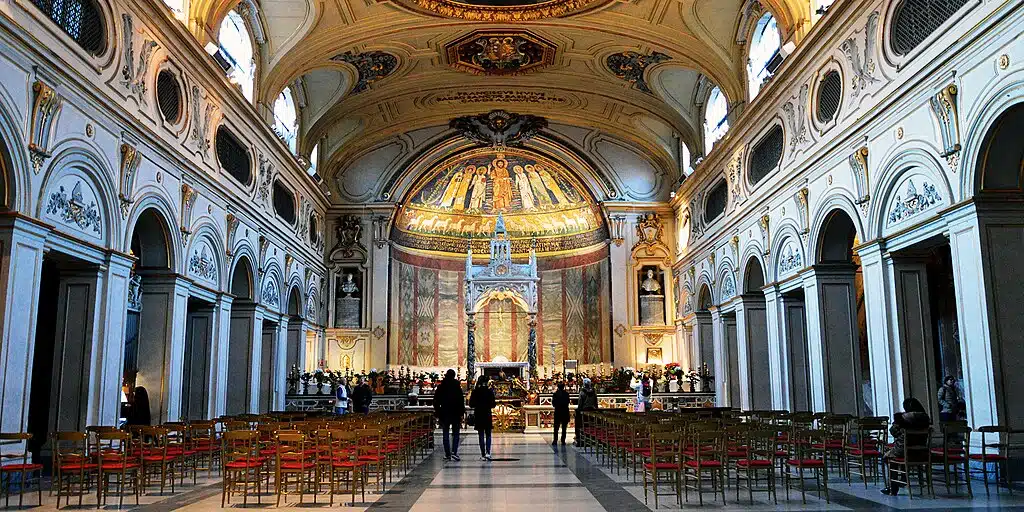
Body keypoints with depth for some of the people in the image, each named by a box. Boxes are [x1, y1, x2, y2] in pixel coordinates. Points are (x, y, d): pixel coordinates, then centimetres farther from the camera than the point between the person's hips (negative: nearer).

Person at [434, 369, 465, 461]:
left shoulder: (440, 387, 1)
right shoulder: (457, 387, -5)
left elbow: (436, 402, 3)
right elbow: (461, 401, -6)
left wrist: (437, 414, 9)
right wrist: (462, 414, 0)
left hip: (444, 413, 1)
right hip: (455, 413, -1)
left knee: (445, 434, 7)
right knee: (455, 434, 7)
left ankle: (447, 454, 6)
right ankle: (454, 452, -8)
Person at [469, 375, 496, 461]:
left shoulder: (475, 391, -6)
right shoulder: (489, 391, -7)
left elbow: (471, 404, -3)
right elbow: (493, 404, -5)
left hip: (478, 415, 0)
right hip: (487, 415, 0)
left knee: (481, 435, 7)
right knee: (488, 435, 11)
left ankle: (483, 455, 6)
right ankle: (488, 452, -6)